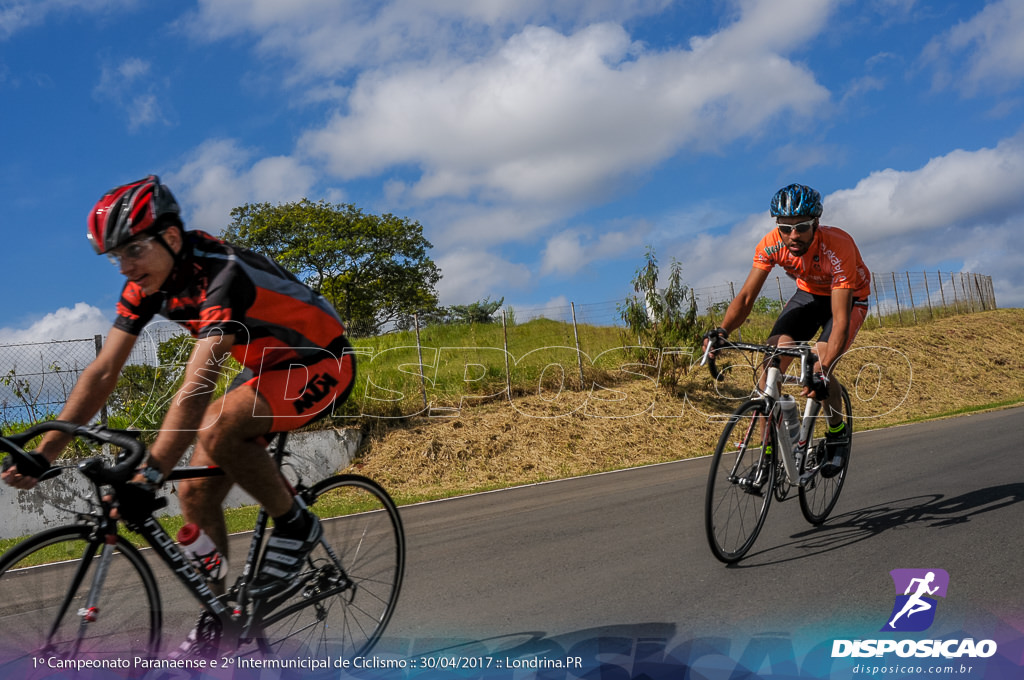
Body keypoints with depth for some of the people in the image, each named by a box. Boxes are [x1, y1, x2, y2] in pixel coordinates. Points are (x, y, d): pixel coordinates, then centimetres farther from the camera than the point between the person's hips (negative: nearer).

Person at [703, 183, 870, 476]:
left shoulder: (838, 247, -37)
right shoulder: (771, 244, -25)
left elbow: (840, 319, -41)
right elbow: (747, 295, -24)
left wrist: (823, 370, -53)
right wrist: (722, 331, -43)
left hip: (849, 297, -4)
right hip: (809, 292, 4)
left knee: (819, 367, -26)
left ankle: (839, 434, 4)